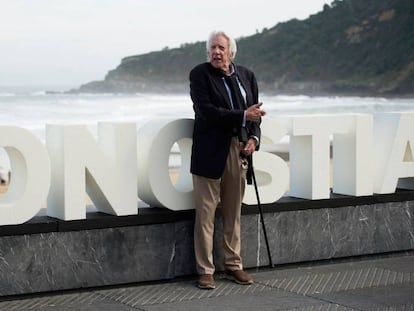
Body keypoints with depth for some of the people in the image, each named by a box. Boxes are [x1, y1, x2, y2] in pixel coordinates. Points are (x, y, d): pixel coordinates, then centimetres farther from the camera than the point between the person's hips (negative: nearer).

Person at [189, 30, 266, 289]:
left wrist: (254, 137, -5)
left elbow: (254, 113, 13)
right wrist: (242, 116, -21)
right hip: (210, 152, -4)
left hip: (238, 151, 4)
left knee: (234, 213, 12)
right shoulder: (200, 74, -6)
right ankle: (205, 271, 6)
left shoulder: (246, 76, 9)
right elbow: (206, 111, -17)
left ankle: (234, 266, 22)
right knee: (205, 214, 0)